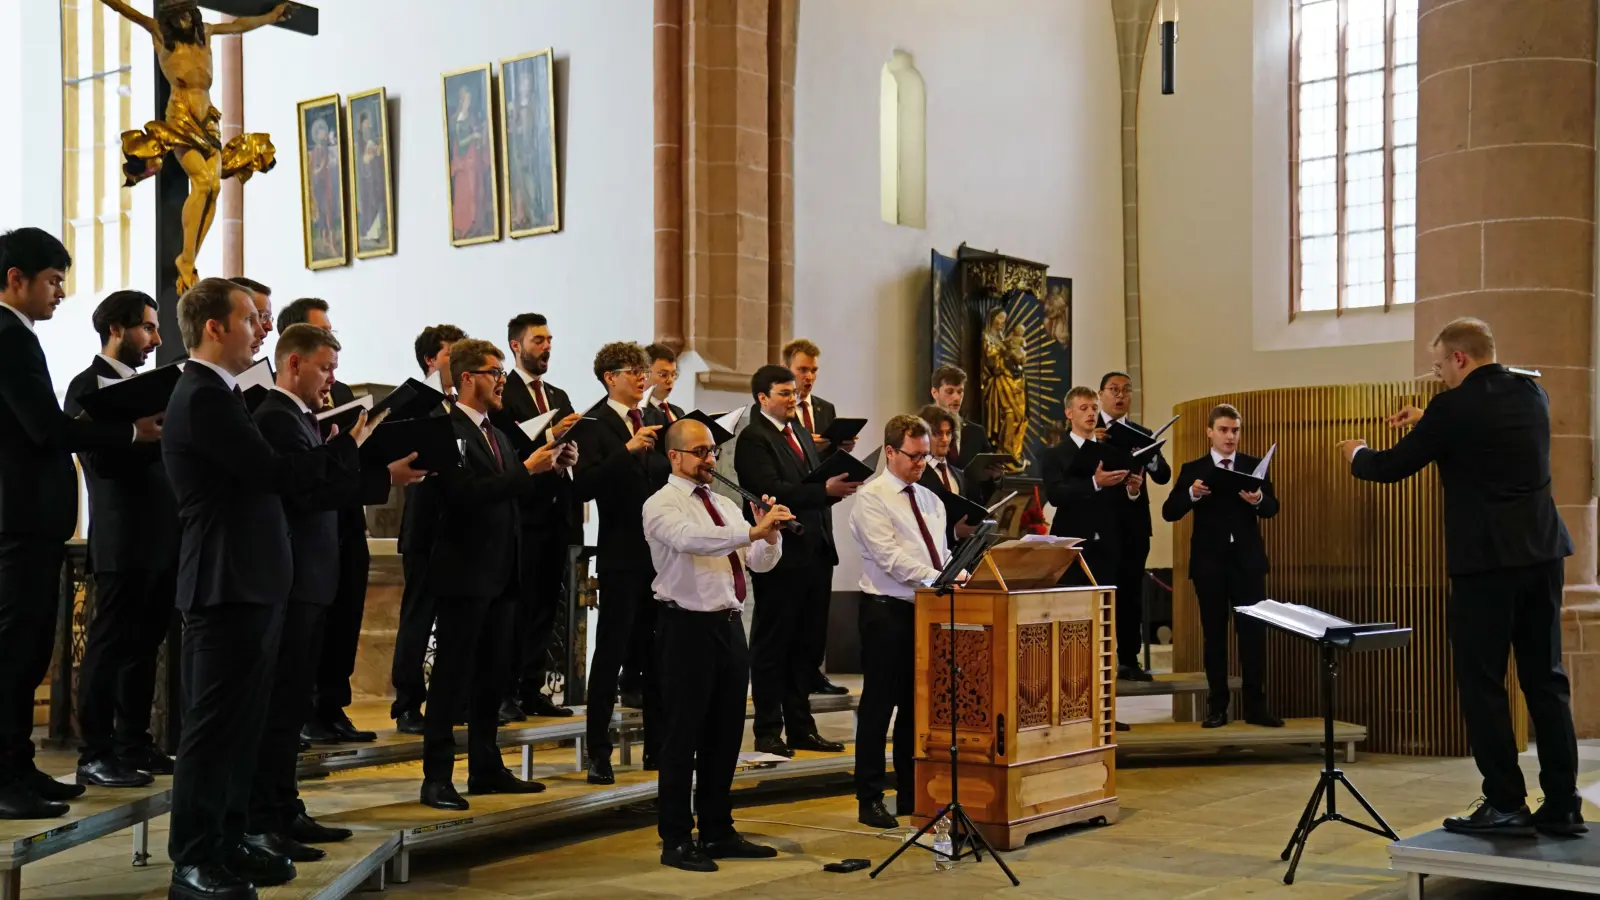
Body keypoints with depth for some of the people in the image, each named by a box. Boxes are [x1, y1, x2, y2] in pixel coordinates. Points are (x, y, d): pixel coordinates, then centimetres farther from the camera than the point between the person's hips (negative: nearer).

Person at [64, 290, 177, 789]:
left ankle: (134, 743, 20)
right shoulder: (88, 386, -6)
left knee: (144, 644, 12)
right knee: (109, 645, -3)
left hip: (160, 537, 8)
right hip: (123, 539, -8)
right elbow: (103, 458, -18)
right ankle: (95, 753, 2)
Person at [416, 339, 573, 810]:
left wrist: (554, 469, 1)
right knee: (452, 677, -4)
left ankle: (486, 768, 23)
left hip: (500, 574, 9)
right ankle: (436, 777, 2)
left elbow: (513, 495, 16)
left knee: (492, 675, 14)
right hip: (464, 573, -9)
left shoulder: (496, 434, 17)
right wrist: (526, 469, -23)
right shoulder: (448, 431, -12)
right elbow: (467, 493, -24)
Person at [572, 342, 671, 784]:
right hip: (623, 553, -6)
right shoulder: (594, 425, -6)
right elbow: (584, 487, -19)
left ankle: (657, 746, 20)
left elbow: (672, 476, 14)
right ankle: (599, 754, 5)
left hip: (663, 549, 6)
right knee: (611, 652, -2)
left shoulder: (657, 420, 12)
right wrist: (627, 450, -27)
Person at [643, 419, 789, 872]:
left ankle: (718, 832, 24)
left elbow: (760, 563, 11)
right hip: (689, 628, -7)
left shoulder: (726, 506, 16)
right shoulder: (662, 505, -6)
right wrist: (752, 531, -34)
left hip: (730, 626, 7)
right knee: (684, 737, 0)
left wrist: (771, 534, -10)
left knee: (725, 736, 13)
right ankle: (676, 840, 9)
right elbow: (691, 539, -27)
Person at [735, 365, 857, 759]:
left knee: (808, 643, 13)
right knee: (772, 645, 1)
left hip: (816, 552, 8)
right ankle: (768, 732, 9)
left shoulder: (801, 434, 19)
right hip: (781, 556, -8)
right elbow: (771, 491, -21)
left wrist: (839, 485, -3)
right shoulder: (753, 439, -9)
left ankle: (801, 727, 22)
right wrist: (825, 489, -25)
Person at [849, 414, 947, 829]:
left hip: (927, 609, 7)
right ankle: (869, 799, 8)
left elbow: (943, 553, 13)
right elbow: (890, 557, -19)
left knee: (917, 705, 12)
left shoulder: (930, 500, 15)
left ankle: (911, 795, 21)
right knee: (879, 706, 0)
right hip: (887, 611, -7)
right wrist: (936, 578, -27)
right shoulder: (871, 499, -8)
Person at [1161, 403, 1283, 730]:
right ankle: (1217, 706, 9)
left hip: (1247, 560, 1)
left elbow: (1272, 508, -2)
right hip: (1209, 561, 0)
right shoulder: (1193, 469, 3)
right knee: (1214, 634, 4)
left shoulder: (1254, 466, 6)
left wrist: (1258, 500, -25)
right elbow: (1169, 512, -4)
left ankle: (1256, 705, 3)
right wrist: (1192, 494, -23)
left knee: (1253, 632, -1)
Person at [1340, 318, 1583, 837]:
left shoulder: (1453, 408, -11)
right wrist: (1428, 423, 32)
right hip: (1541, 552, 7)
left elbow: (1393, 468, -1)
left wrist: (1358, 455, 19)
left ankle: (1505, 805, 3)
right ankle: (1562, 806, 12)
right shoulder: (1532, 394, 9)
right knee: (1545, 678, 10)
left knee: (1482, 682, 2)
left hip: (1485, 559, -7)